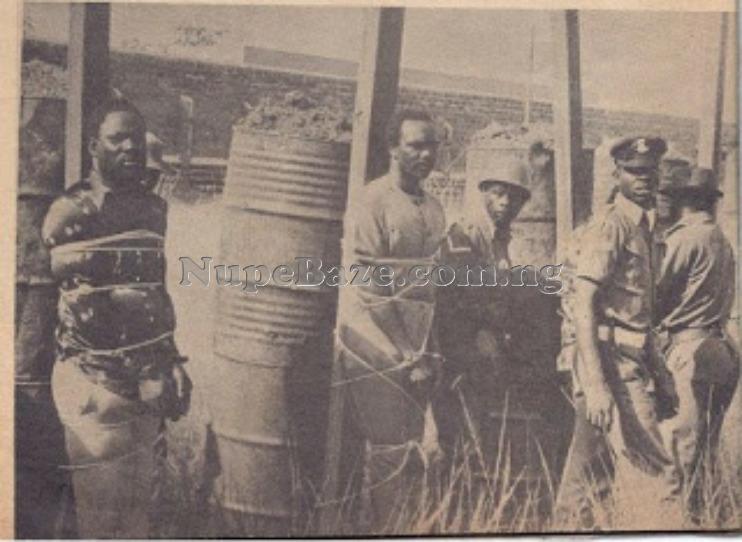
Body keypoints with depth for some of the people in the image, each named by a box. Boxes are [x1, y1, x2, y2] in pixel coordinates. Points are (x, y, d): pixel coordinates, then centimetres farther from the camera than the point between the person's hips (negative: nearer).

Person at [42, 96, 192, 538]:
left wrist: (172, 366, 13)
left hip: (149, 376, 5)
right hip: (94, 379, -4)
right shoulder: (69, 213, -6)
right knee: (102, 503, 1)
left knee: (140, 498, 12)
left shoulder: (154, 209, 9)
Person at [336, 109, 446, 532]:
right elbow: (369, 286, -14)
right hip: (378, 345, -7)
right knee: (390, 452, -4)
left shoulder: (434, 208, 11)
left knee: (412, 450, 11)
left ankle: (396, 525, 24)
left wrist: (428, 349, 11)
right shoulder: (373, 201, -11)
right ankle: (378, 530, 10)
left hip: (418, 344, 7)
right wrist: (405, 355, -14)